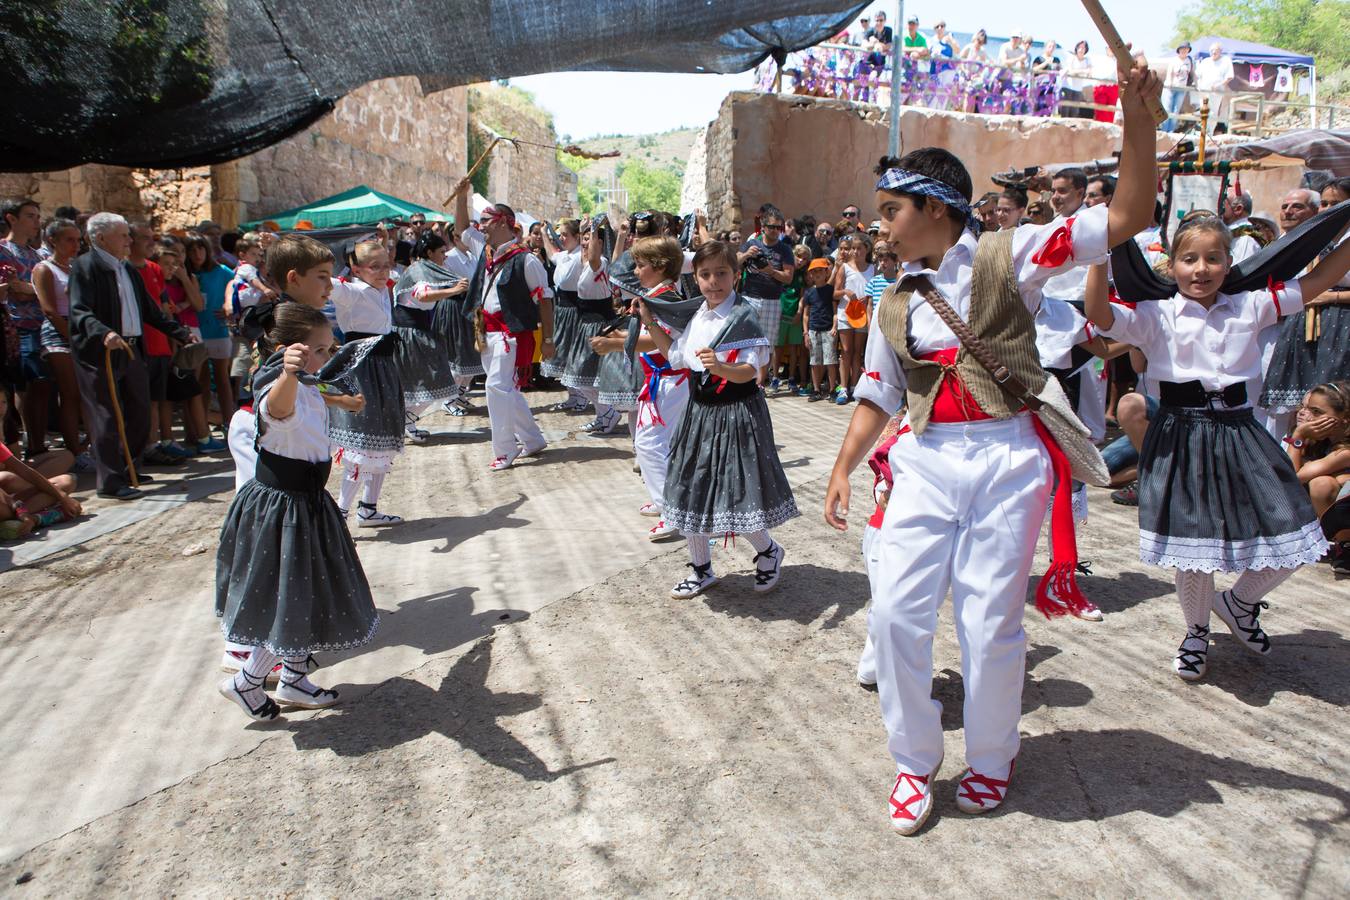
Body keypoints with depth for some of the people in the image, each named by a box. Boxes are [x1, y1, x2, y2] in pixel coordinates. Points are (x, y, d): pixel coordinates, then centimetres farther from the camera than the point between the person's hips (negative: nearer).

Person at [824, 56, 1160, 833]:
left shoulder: (1009, 256, 1)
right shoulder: (895, 305, 13)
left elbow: (1128, 218, -5)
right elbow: (878, 398, 18)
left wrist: (1139, 120, -16)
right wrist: (844, 468, 10)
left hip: (1007, 458, -4)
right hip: (927, 462, 4)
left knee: (990, 624, 1)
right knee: (897, 612, -3)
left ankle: (991, 760, 29)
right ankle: (916, 762, 19)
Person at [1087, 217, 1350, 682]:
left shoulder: (1248, 307, 7)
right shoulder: (1157, 316, -4)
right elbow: (1098, 313, -19)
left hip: (1238, 432, 4)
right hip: (1182, 436, -4)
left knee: (1290, 536, 2)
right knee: (1194, 543, 1)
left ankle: (1238, 603, 33)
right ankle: (1196, 633, 29)